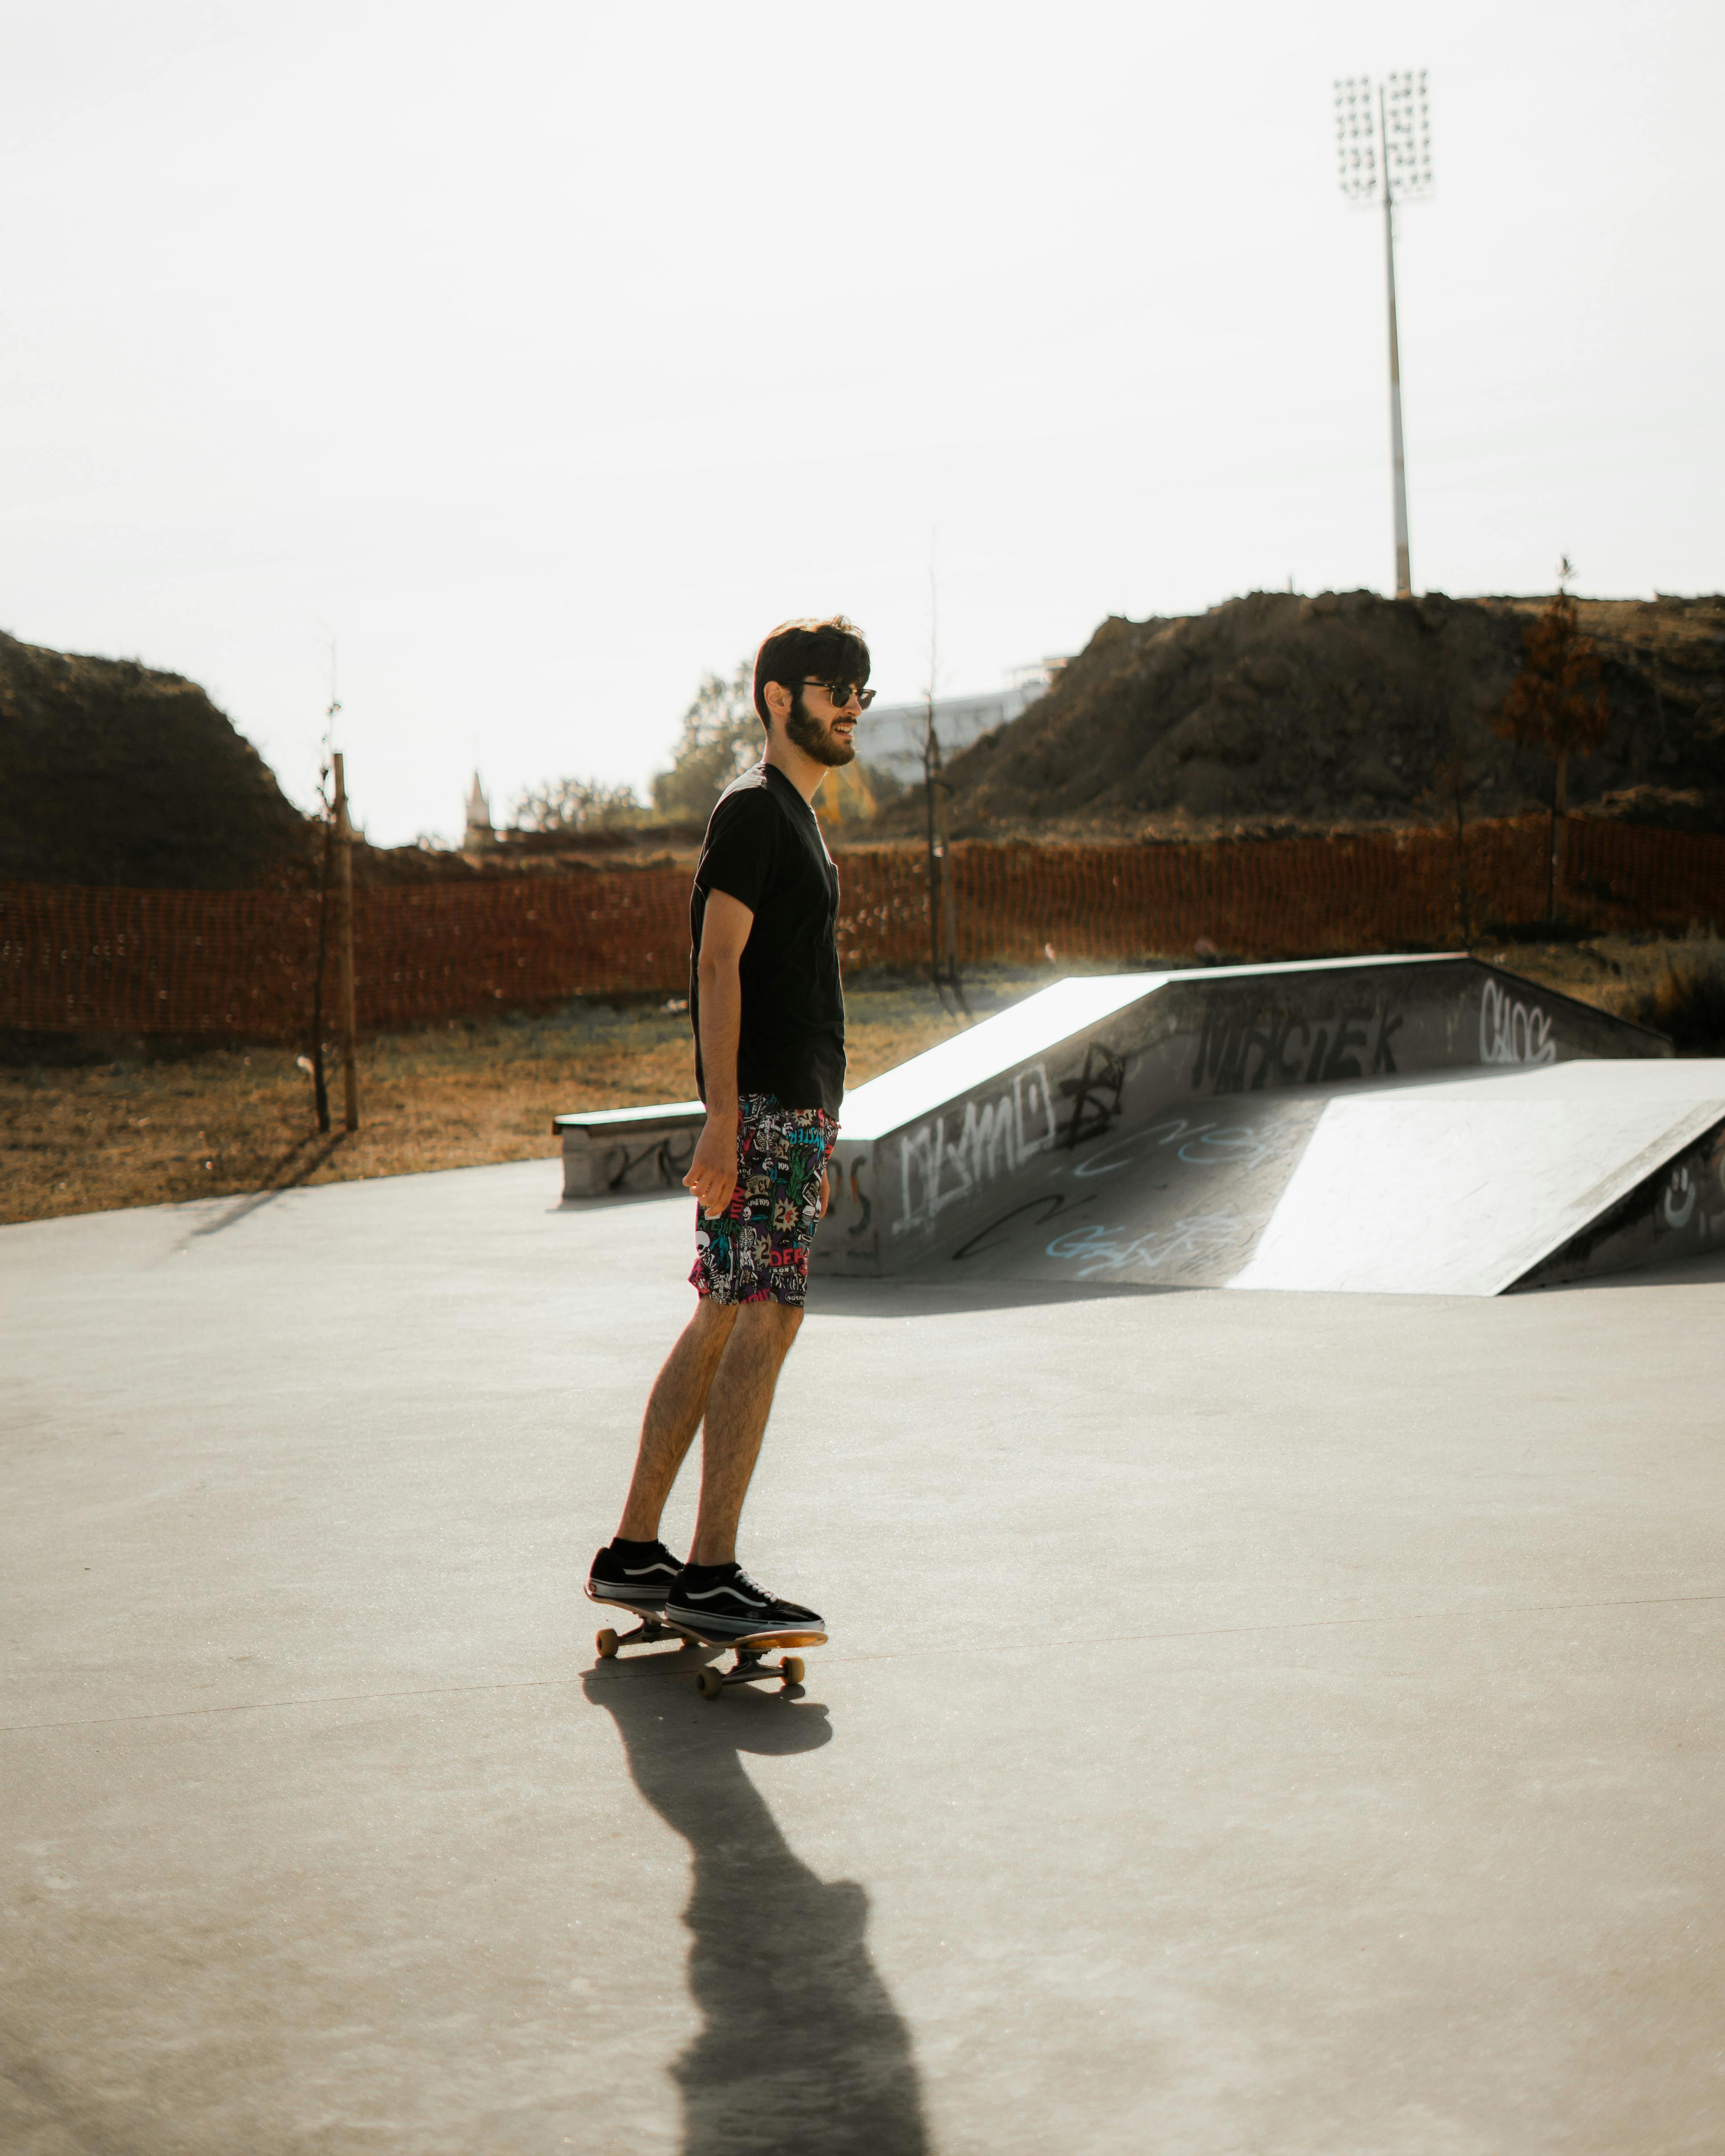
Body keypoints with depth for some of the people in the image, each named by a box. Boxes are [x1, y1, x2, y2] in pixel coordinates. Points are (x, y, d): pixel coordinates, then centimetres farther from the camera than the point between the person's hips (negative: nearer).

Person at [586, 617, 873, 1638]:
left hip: (793, 1110, 10)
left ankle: (634, 1553, 15)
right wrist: (725, 1117, -23)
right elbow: (719, 964, -16)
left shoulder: (797, 816, 21)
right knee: (765, 1321, -11)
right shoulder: (754, 807, -9)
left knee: (724, 1322, 10)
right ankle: (712, 1575, -9)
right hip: (762, 1109, -10)